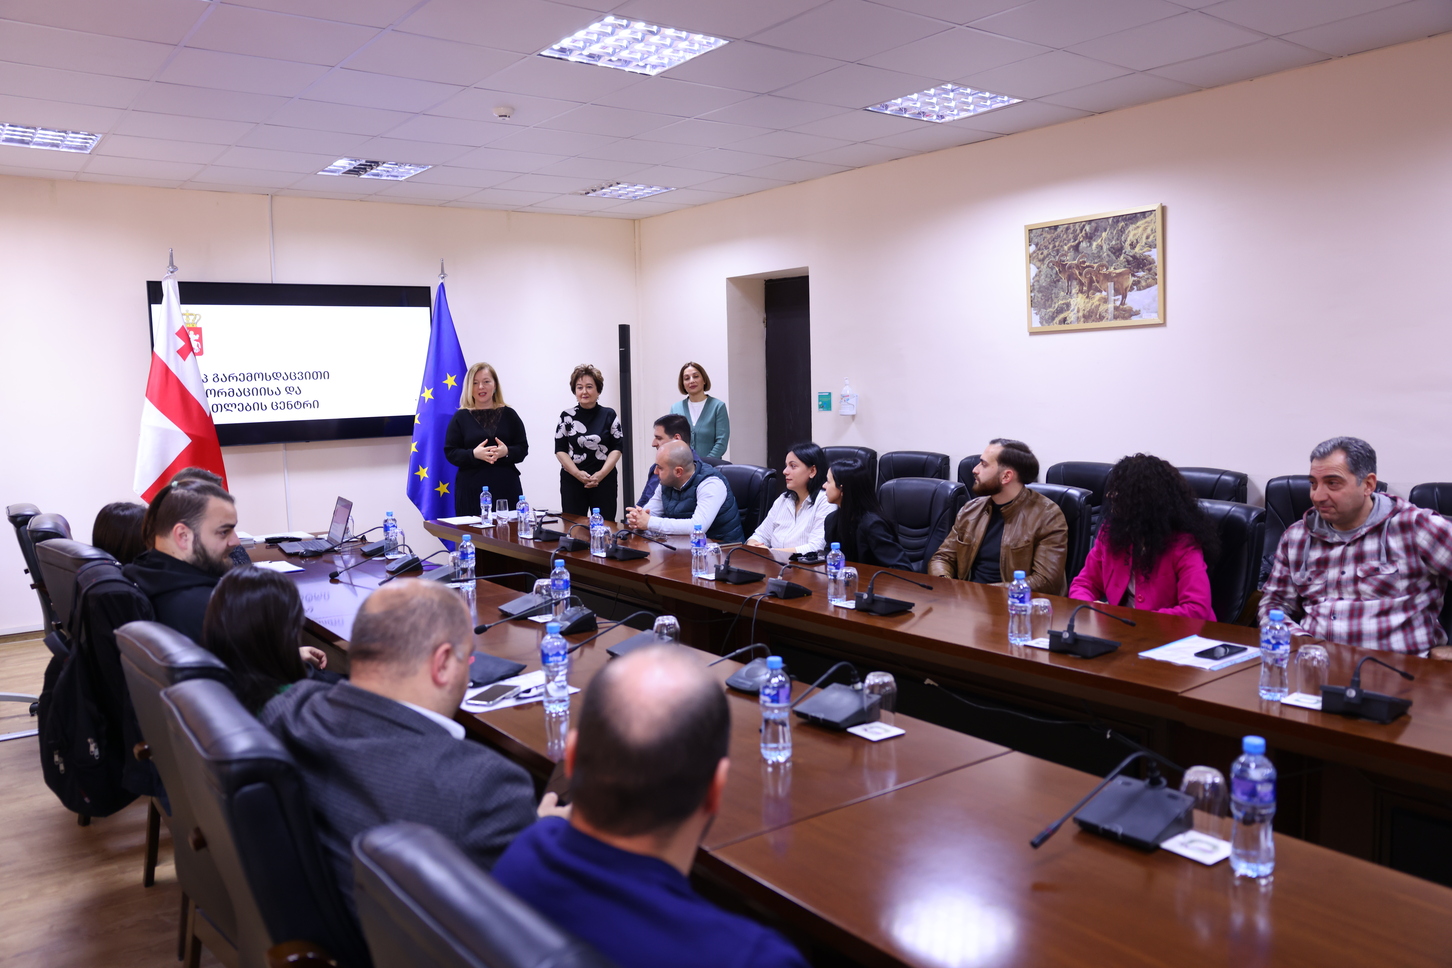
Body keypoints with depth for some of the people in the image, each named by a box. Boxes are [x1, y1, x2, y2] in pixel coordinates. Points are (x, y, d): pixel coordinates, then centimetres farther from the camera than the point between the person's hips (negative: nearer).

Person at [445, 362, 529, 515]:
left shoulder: (509, 414, 8)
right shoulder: (460, 417, 5)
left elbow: (523, 449, 7)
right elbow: (450, 453, 1)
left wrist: (507, 452, -14)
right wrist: (474, 454, -17)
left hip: (506, 488, 1)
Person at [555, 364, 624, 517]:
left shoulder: (609, 415, 6)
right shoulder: (566, 416, 5)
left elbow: (617, 448, 2)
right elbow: (560, 450, 2)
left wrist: (601, 474, -11)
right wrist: (578, 473, -11)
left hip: (604, 481, 0)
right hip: (572, 482, 0)